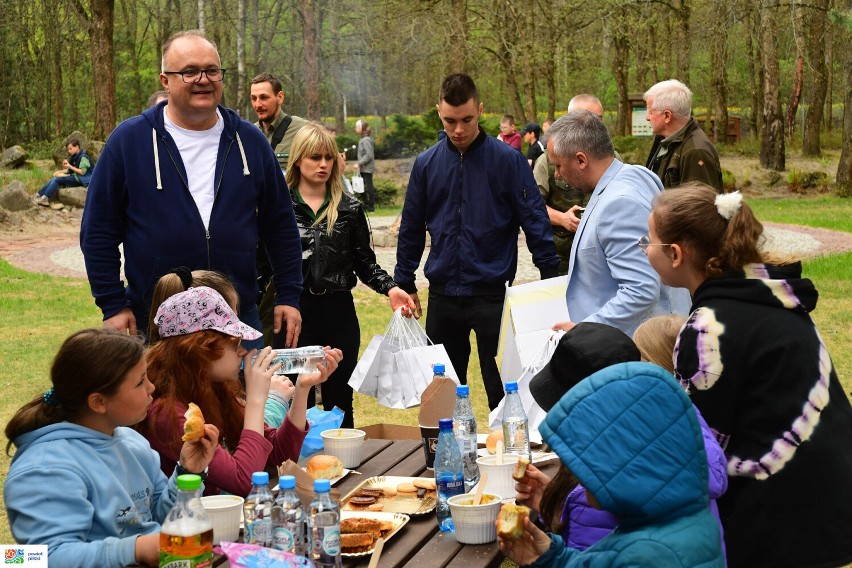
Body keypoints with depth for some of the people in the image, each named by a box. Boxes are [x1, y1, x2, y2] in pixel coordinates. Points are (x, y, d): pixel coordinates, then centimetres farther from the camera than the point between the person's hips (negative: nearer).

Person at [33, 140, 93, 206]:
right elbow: (69, 170, 13)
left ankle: (45, 198, -17)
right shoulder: (74, 157, 14)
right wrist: (59, 171, -2)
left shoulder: (83, 157, -13)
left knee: (57, 179, -18)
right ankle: (38, 195, -1)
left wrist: (70, 166, -18)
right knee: (55, 179, -2)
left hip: (81, 180, -9)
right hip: (75, 177, 9)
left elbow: (82, 172, -21)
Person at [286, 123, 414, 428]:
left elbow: (365, 262, 8)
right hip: (294, 311, -2)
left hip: (339, 312, 2)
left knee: (339, 401, 8)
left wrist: (389, 287, -8)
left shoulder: (349, 209, 6)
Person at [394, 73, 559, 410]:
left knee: (501, 389, 2)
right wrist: (404, 283, 11)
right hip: (442, 295, 4)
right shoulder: (426, 164, 5)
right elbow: (411, 228, 12)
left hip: (492, 294, -3)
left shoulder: (507, 161, -5)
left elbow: (535, 222, -5)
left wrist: (551, 279, -9)